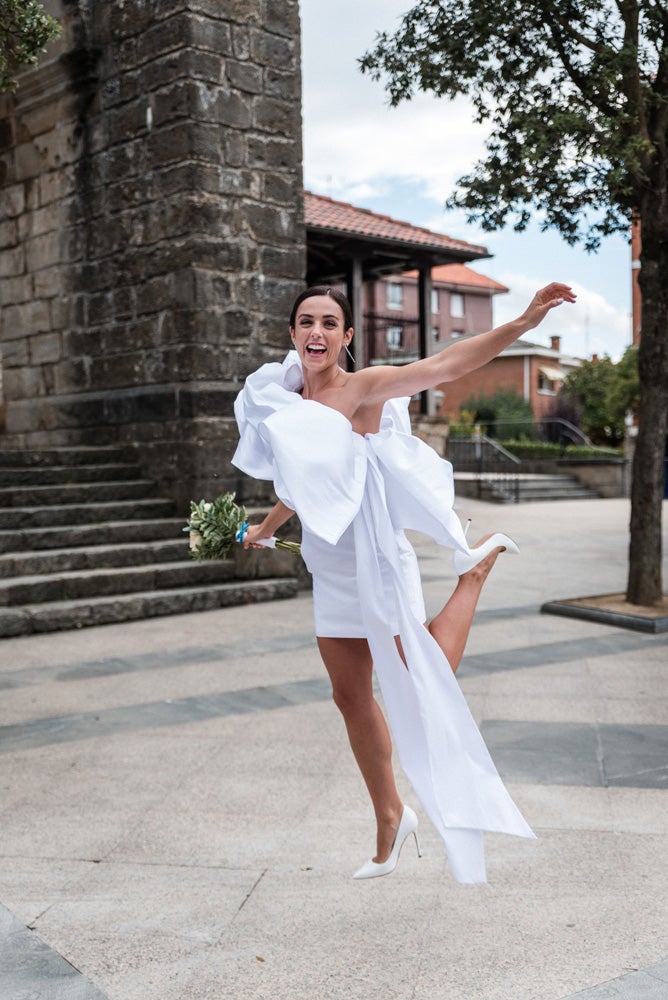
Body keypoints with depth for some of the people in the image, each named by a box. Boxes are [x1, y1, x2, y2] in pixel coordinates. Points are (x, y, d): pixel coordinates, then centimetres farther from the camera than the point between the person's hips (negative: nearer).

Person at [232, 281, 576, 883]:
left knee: (421, 688, -4)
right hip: (330, 569, 6)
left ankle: (476, 570, 17)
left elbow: (443, 365, -24)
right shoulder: (287, 403, 7)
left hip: (377, 561, -6)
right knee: (352, 699, 12)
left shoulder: (362, 388, -12)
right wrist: (266, 529, 38)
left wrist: (524, 323, -35)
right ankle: (390, 818, 30)